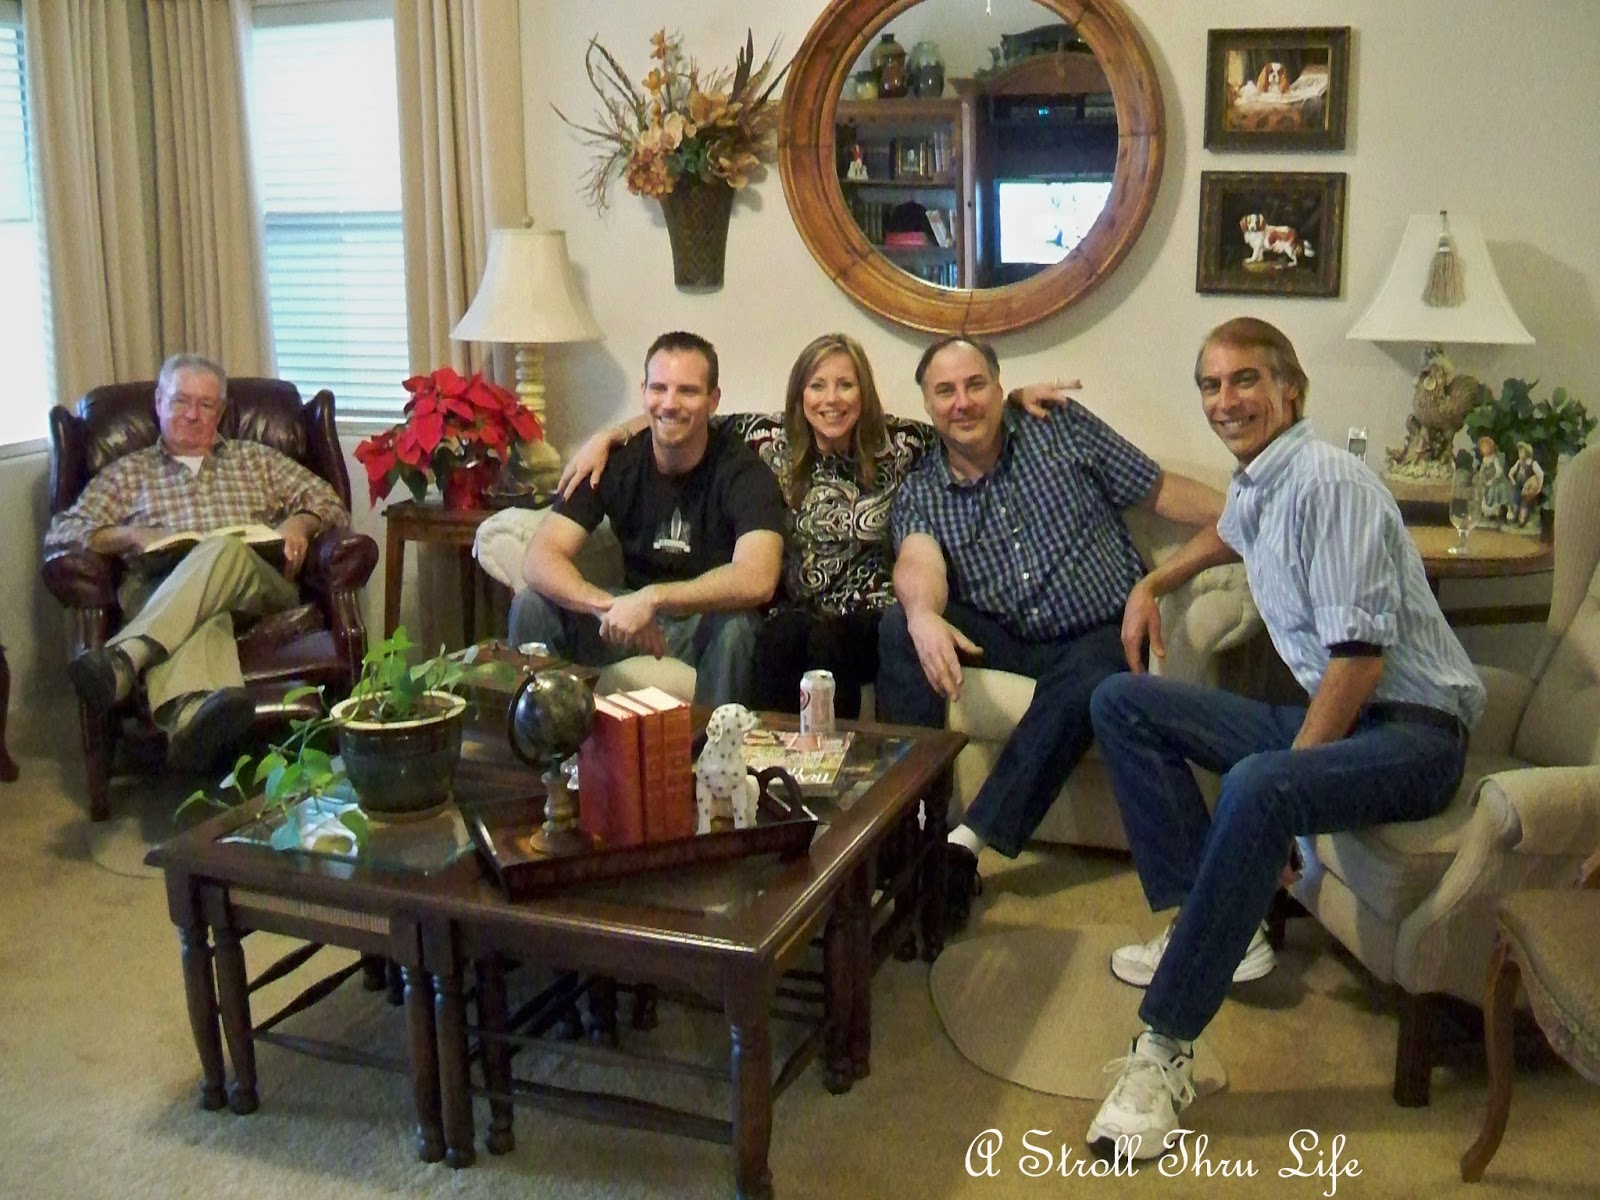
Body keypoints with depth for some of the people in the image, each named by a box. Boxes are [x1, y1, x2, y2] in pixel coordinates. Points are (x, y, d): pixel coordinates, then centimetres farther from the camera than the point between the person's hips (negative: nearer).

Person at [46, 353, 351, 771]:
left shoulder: (257, 459, 32)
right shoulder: (129, 473, 28)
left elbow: (330, 503, 24)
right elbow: (60, 532, 16)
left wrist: (300, 521, -1)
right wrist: (130, 535, -4)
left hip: (257, 588, 1)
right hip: (158, 593, 0)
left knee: (225, 550, -38)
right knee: (202, 616, -40)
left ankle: (123, 658, -57)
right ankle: (196, 707, -71)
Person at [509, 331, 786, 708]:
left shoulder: (742, 471, -18)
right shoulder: (615, 462, -7)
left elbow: (757, 580, -34)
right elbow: (540, 557, -16)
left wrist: (652, 598, -40)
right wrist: (607, 606, -34)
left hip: (710, 620, -3)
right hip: (632, 611, 4)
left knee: (735, 625, -36)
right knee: (531, 604, -15)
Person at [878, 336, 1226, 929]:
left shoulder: (1064, 428, 4)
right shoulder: (920, 492, 4)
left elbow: (1160, 490, 7)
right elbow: (918, 562, -18)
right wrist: (923, 614, -42)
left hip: (1100, 634, -1)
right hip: (1003, 637, 2)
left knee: (1087, 679, -35)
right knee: (899, 626, -23)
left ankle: (968, 841, -34)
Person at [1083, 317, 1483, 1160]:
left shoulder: (1327, 481, -16)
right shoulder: (1255, 487, 11)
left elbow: (1361, 654, -23)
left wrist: (1281, 781, -21)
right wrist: (1152, 584, 27)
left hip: (1408, 731, -9)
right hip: (1322, 712, 10)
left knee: (1256, 791, -39)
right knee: (1121, 702, 4)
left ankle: (1165, 1047, -29)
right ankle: (1215, 926, 0)